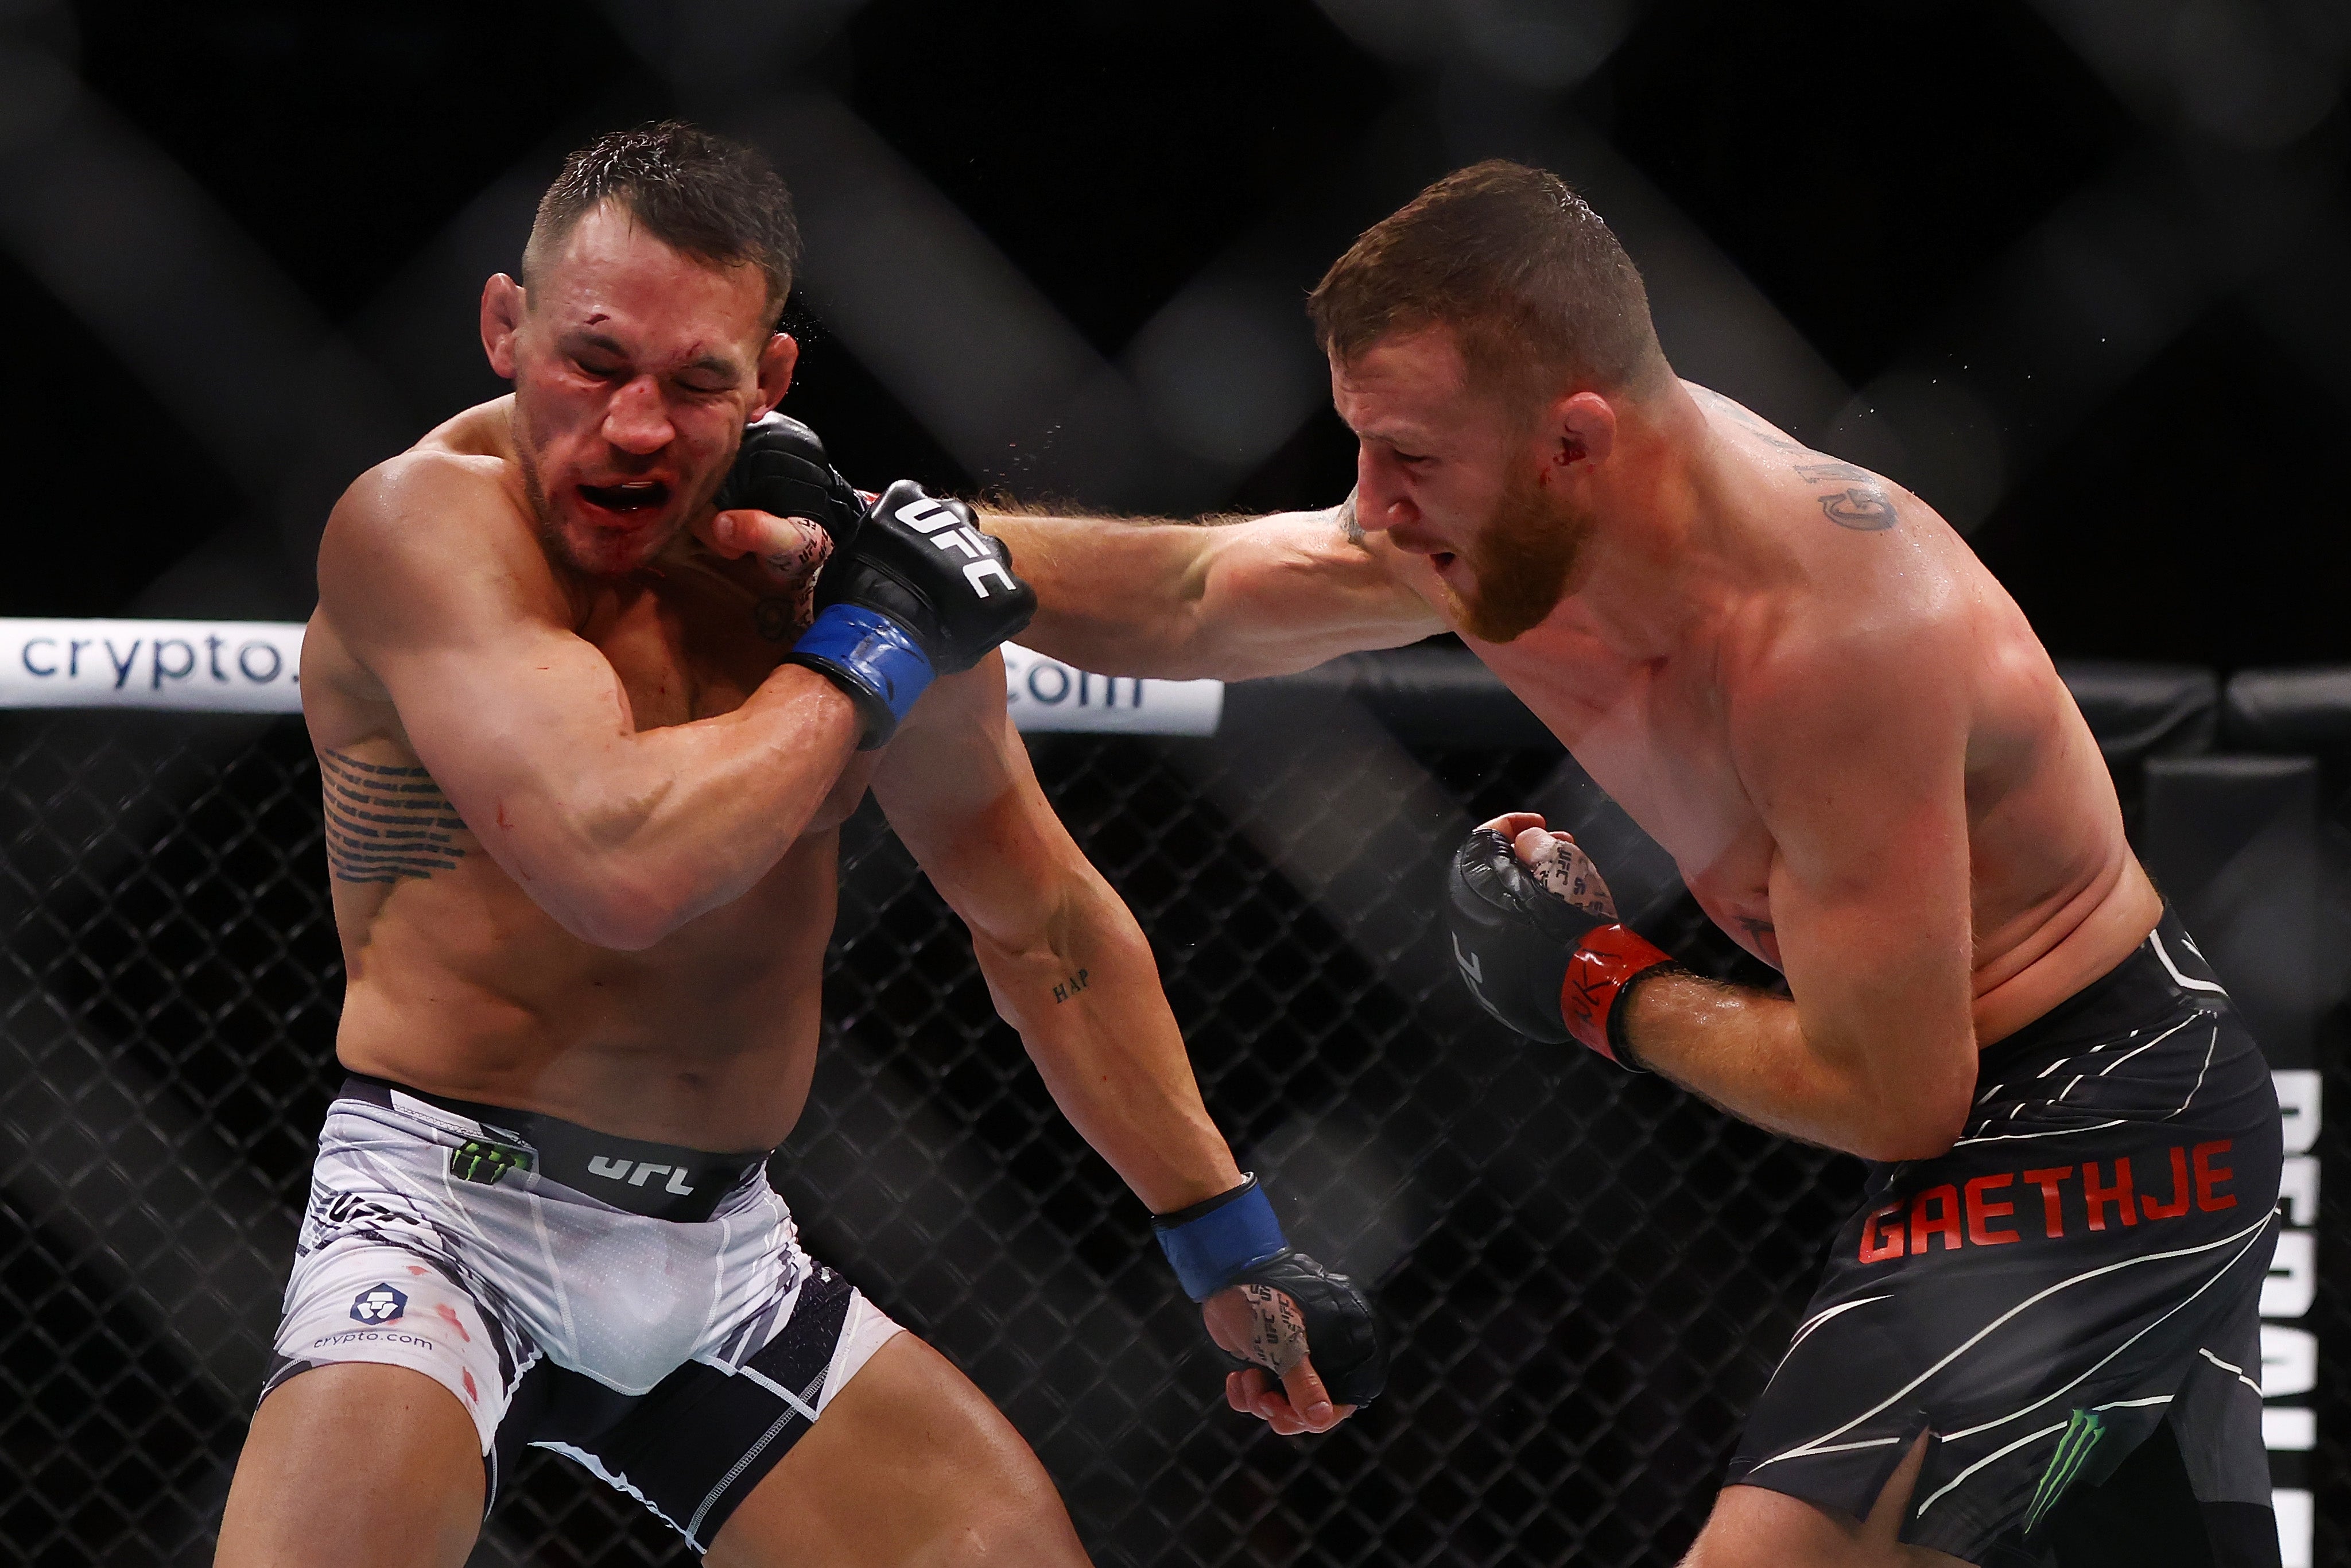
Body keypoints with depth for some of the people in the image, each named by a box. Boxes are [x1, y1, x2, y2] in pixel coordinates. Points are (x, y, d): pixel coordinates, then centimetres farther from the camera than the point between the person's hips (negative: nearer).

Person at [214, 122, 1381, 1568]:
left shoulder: (848, 559, 0)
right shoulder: (427, 525, -16)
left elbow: (1044, 921, 15)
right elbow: (621, 868, -31)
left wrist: (1230, 1240, 19)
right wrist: (871, 652, -16)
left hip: (727, 1252, 6)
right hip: (452, 1200, -6)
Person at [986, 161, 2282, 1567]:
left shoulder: (1828, 631, -31)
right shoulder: (1521, 508, -6)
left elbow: (1892, 1099, -24)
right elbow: (1187, 601, 9)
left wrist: (1602, 992, -11)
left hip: (2093, 1127, -10)